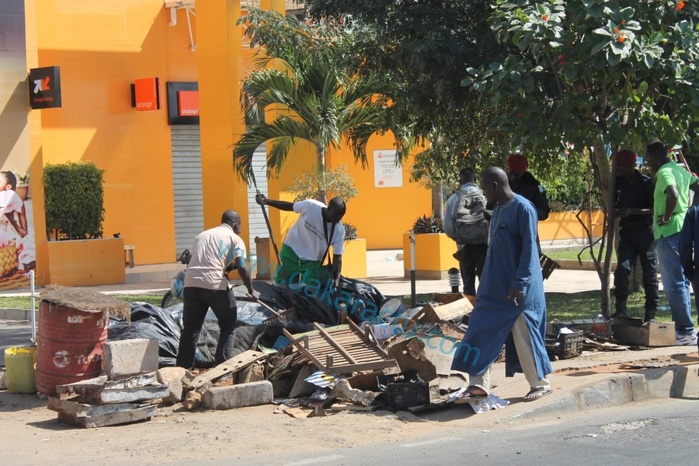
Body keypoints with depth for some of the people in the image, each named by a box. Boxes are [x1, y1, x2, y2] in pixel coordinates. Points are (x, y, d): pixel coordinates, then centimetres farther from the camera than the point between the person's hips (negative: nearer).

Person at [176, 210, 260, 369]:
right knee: (228, 326, 13)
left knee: (190, 329, 13)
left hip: (191, 284, 4)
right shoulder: (234, 238, 9)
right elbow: (242, 268, -3)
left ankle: (183, 368, 11)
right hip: (215, 286, -4)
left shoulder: (202, 235, 26)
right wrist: (251, 291, 7)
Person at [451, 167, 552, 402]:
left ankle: (540, 384, 14)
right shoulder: (498, 209, 11)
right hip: (494, 287, 9)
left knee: (524, 336, 0)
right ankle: (478, 385, 9)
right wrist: (485, 284, 18)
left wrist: (519, 283, -21)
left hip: (518, 289, -8)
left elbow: (529, 248, -17)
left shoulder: (523, 208, -14)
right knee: (481, 333, 5)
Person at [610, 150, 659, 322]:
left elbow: (655, 209, -14)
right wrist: (615, 211, -4)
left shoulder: (646, 183, -11)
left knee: (650, 273, 1)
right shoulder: (618, 182, 5)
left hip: (645, 232, -4)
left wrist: (632, 211, -23)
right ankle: (620, 309, -8)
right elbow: (613, 204, 19)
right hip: (627, 232, 4)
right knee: (622, 268, -10)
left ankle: (651, 314, 6)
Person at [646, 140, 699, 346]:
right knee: (681, 281, 15)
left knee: (674, 284, -6)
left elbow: (673, 194, -32)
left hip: (669, 231, -10)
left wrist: (667, 217, -20)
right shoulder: (680, 170, 14)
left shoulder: (664, 173, -14)